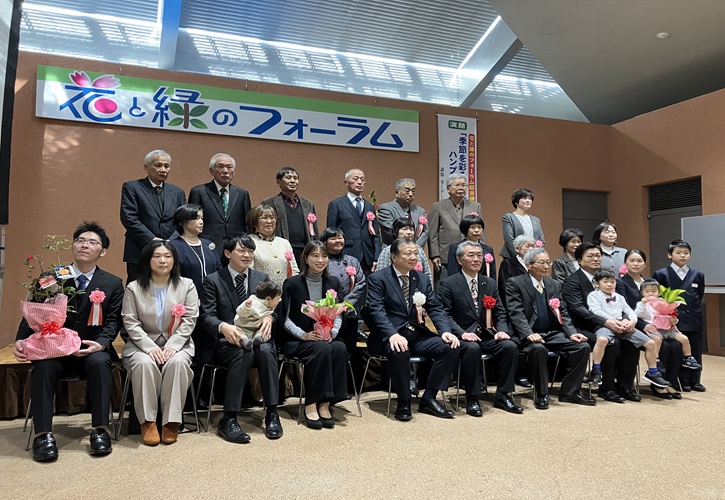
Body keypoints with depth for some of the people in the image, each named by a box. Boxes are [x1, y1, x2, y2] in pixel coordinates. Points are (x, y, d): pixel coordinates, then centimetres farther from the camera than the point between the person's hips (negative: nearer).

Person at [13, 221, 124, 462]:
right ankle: (43, 434, -25)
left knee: (99, 363, -33)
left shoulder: (113, 284, 5)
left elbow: (112, 321, -2)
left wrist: (100, 344, -22)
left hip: (92, 350, -1)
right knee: (43, 367, -31)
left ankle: (100, 430, -26)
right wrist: (20, 340, -16)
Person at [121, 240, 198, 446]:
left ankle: (171, 421, -23)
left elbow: (189, 320, -2)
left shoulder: (187, 285, 6)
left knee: (177, 363, -33)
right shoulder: (134, 288, 7)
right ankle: (147, 421, -20)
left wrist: (172, 346, -16)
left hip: (177, 344, 0)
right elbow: (130, 322, -2)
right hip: (143, 344, 0)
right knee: (144, 364, -33)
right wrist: (150, 347, -17)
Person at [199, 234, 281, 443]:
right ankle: (229, 419, -29)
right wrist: (224, 326, -27)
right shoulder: (213, 281, 4)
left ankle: (272, 414, -22)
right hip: (227, 342, -2)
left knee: (266, 351, -32)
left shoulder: (261, 278, 15)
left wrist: (269, 317, -16)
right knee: (243, 353, -36)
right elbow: (206, 316, -4)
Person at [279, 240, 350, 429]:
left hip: (326, 337, 4)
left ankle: (325, 404, -22)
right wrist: (303, 335, -18)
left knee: (340, 348, -29)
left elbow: (338, 315, 9)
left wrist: (332, 332, -11)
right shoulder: (292, 283, -1)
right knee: (322, 349, -33)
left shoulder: (333, 283, 11)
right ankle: (311, 405, -23)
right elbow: (284, 318, -3)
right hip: (296, 341, -3)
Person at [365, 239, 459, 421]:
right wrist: (392, 334, -31)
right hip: (391, 336, -5)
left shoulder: (422, 278, 14)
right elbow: (376, 310, -15)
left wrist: (445, 330, -10)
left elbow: (435, 308, 9)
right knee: (400, 351, -37)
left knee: (450, 348, -16)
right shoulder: (377, 278, -3)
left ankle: (428, 399, -3)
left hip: (418, 334, 6)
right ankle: (403, 402, -11)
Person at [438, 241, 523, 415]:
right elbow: (445, 315, -9)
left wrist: (502, 330, -7)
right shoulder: (448, 284, -1)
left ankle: (502, 395, -5)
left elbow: (500, 313, 13)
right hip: (462, 337, -5)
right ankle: (472, 399, -18)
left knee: (510, 346, -22)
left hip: (487, 336, 5)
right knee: (472, 348, -36)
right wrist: (462, 333, -23)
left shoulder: (490, 283, 15)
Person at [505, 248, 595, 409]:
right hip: (529, 335, -6)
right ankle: (541, 395, -17)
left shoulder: (555, 285, 16)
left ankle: (570, 391, 0)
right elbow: (516, 313, -13)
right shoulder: (515, 283, -3)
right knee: (538, 348, -37)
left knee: (583, 346, -15)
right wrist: (529, 334, -28)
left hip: (553, 334, 6)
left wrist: (572, 333, -5)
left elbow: (563, 313, 13)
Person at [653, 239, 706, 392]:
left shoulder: (698, 275, 8)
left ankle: (695, 381, 20)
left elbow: (700, 297, 14)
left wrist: (693, 309, 6)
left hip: (694, 320, 3)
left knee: (695, 351, 9)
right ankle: (683, 381, 10)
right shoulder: (661, 274, -2)